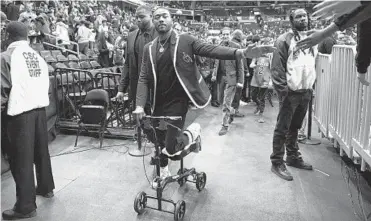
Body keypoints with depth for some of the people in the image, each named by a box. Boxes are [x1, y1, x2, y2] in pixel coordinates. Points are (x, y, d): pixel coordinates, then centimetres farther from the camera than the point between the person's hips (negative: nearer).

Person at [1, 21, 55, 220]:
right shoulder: (37, 56, 9)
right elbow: (46, 83, 9)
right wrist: (38, 99, 18)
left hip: (20, 112, -6)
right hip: (40, 108, 6)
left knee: (21, 158, 1)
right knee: (41, 150, 19)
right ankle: (46, 187, 36)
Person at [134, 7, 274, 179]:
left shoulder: (185, 40, -4)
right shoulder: (149, 48, 5)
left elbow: (211, 50, -15)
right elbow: (143, 78, 0)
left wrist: (241, 53, -30)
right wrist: (140, 105, -13)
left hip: (177, 102, -4)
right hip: (158, 103, 4)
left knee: (170, 146, -10)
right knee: (159, 141, 18)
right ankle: (163, 168, 46)